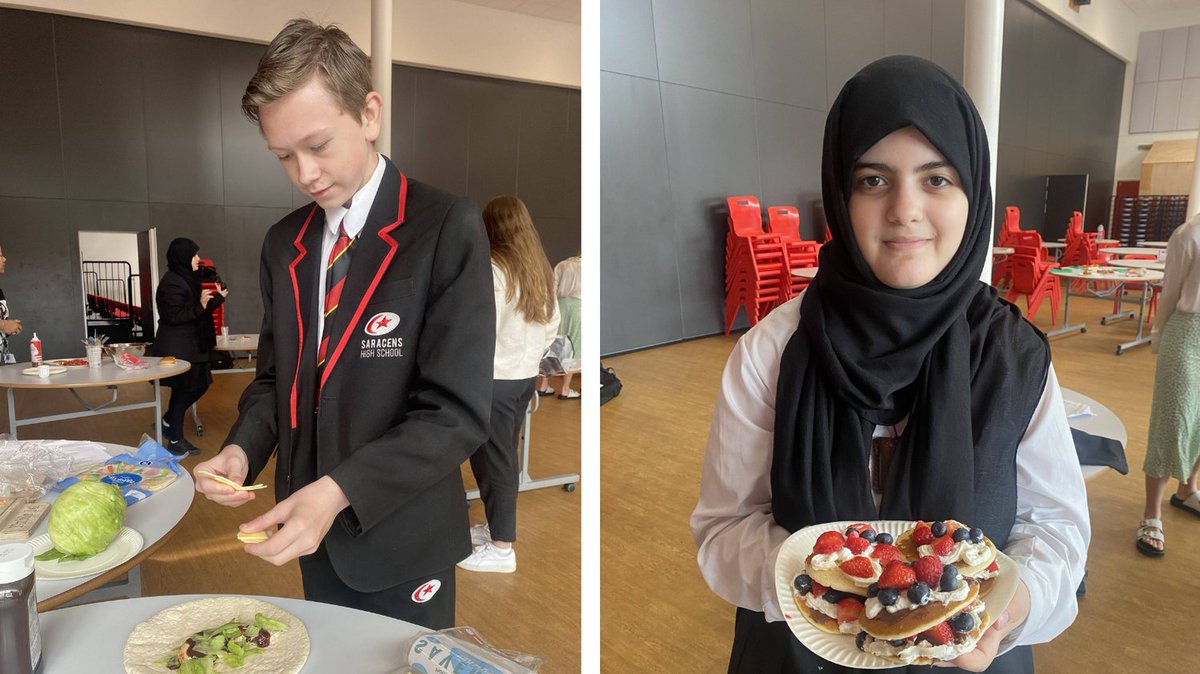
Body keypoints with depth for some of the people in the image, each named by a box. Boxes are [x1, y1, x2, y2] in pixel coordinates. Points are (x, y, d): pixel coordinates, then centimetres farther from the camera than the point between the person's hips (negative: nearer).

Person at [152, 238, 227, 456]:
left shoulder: (186, 279, 12)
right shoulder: (172, 283, -17)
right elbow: (174, 316, -22)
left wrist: (218, 298, 21)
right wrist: (200, 305, -29)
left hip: (190, 346, 10)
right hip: (176, 349, -10)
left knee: (199, 386, 14)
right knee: (183, 391, 0)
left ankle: (169, 422, 29)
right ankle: (175, 441, 13)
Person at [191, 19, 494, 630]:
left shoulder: (448, 229, -17)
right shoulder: (283, 243, 4)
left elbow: (457, 411, -21)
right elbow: (274, 374, 12)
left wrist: (338, 490, -28)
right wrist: (242, 449, -7)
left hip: (402, 543, -5)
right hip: (311, 535, 6)